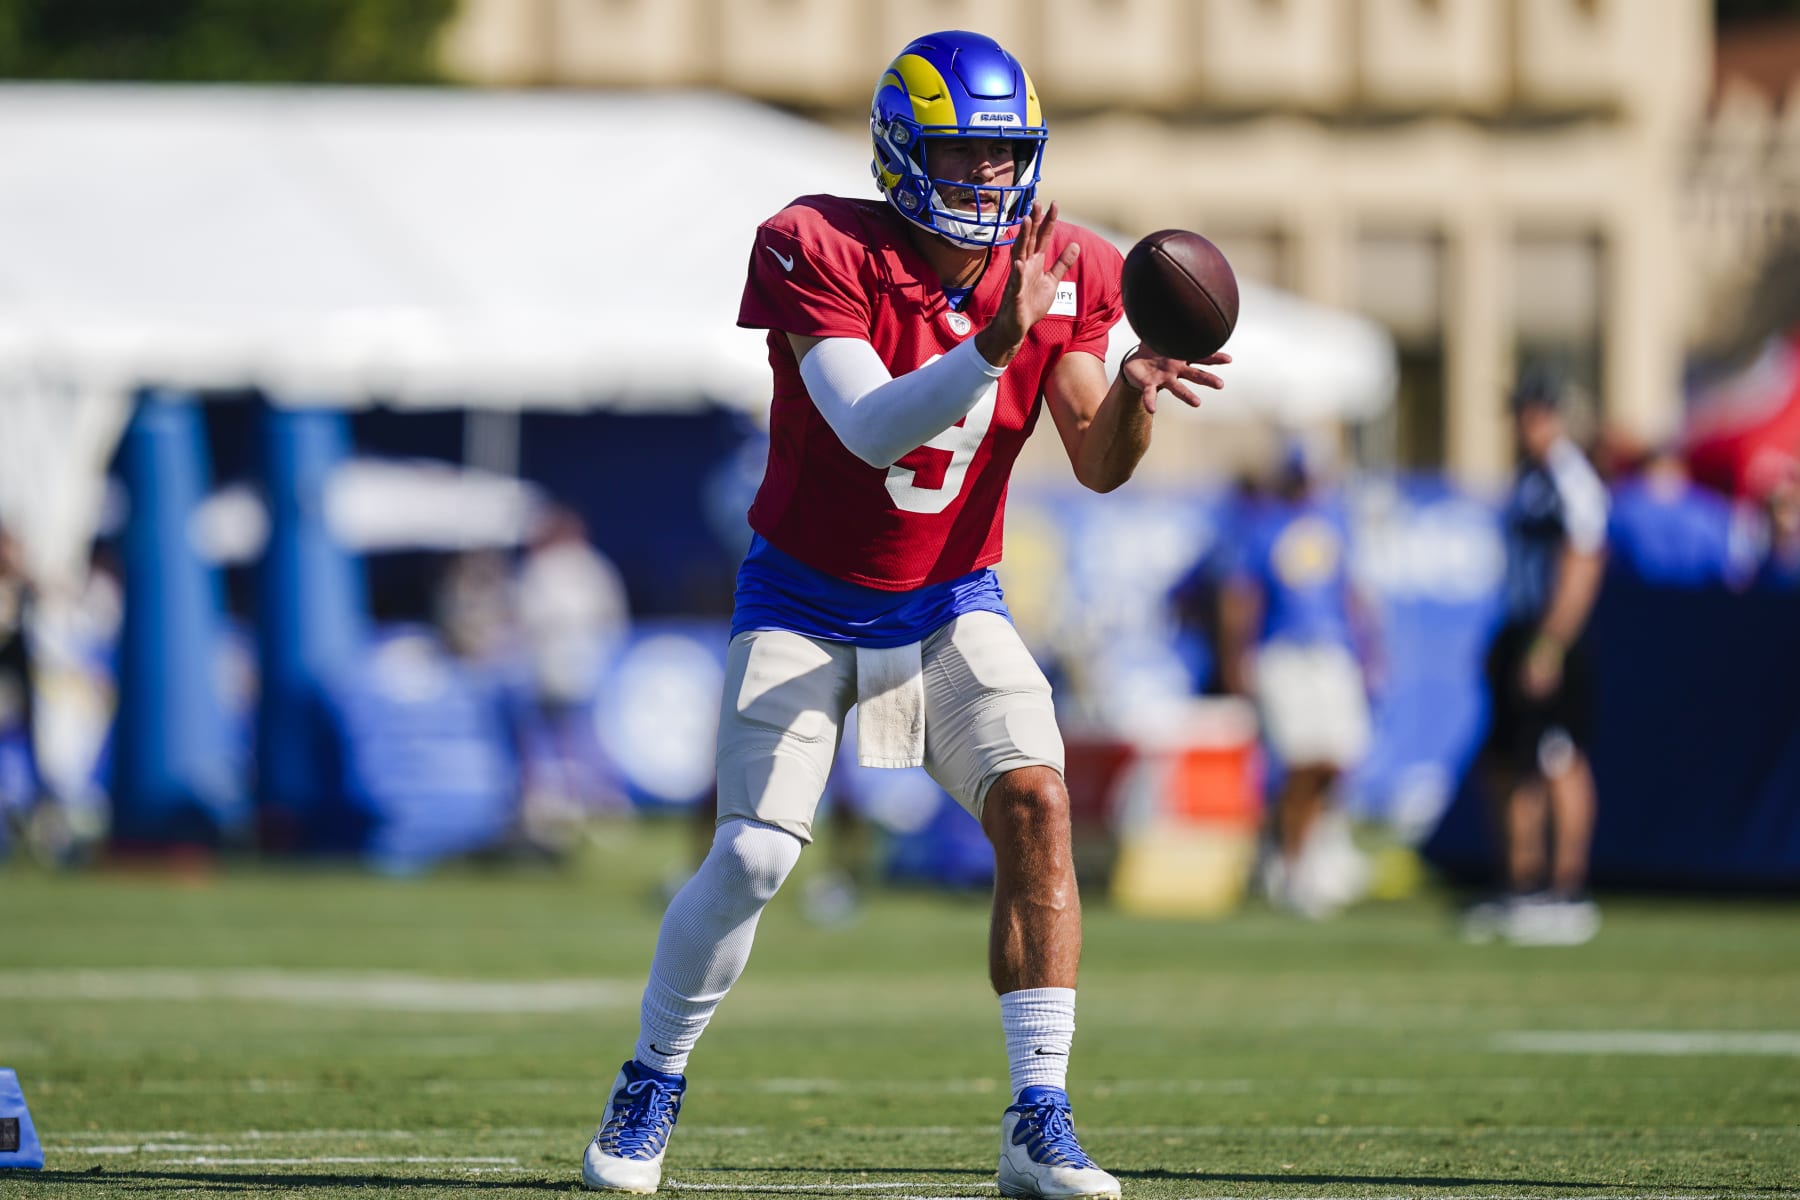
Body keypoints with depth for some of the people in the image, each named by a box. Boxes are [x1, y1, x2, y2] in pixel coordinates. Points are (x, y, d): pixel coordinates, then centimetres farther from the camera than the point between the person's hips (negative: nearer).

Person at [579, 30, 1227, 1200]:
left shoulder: (1061, 277, -7)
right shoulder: (825, 257, -20)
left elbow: (1097, 467, -11)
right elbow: (872, 430, -31)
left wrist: (1132, 392, -33)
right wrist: (994, 344, -44)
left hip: (951, 604, 3)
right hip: (807, 599, -3)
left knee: (1036, 804, -18)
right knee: (755, 851, -12)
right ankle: (652, 1084, 13)